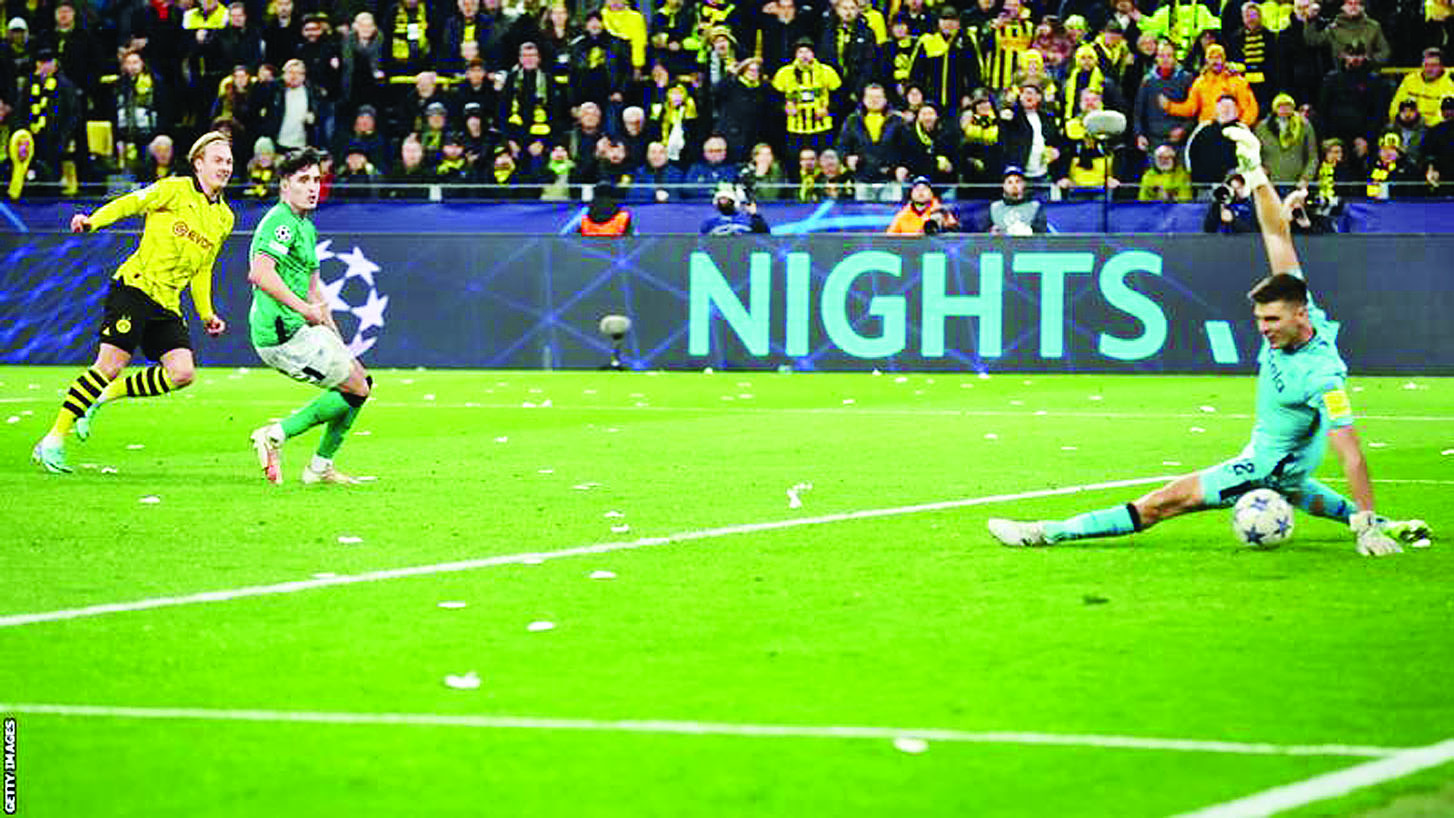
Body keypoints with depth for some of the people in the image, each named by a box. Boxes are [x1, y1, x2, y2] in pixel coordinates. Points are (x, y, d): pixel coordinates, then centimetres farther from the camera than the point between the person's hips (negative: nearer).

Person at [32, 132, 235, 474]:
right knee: (110, 366, -15)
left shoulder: (224, 218, 16)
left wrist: (207, 315, 14)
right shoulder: (175, 190, -2)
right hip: (135, 287, -6)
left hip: (168, 303, 6)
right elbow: (128, 204, -3)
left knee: (182, 373, -11)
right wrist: (93, 221, -20)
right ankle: (52, 442, -8)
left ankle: (104, 396, 7)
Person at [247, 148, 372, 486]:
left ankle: (321, 467, 20)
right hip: (281, 334, -10)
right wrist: (303, 308, -26)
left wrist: (333, 333, 26)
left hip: (300, 330, 10)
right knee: (356, 389, -7)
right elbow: (261, 272, -28)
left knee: (361, 380, 17)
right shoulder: (281, 221, -14)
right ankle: (275, 435, -4)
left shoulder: (306, 226, 20)